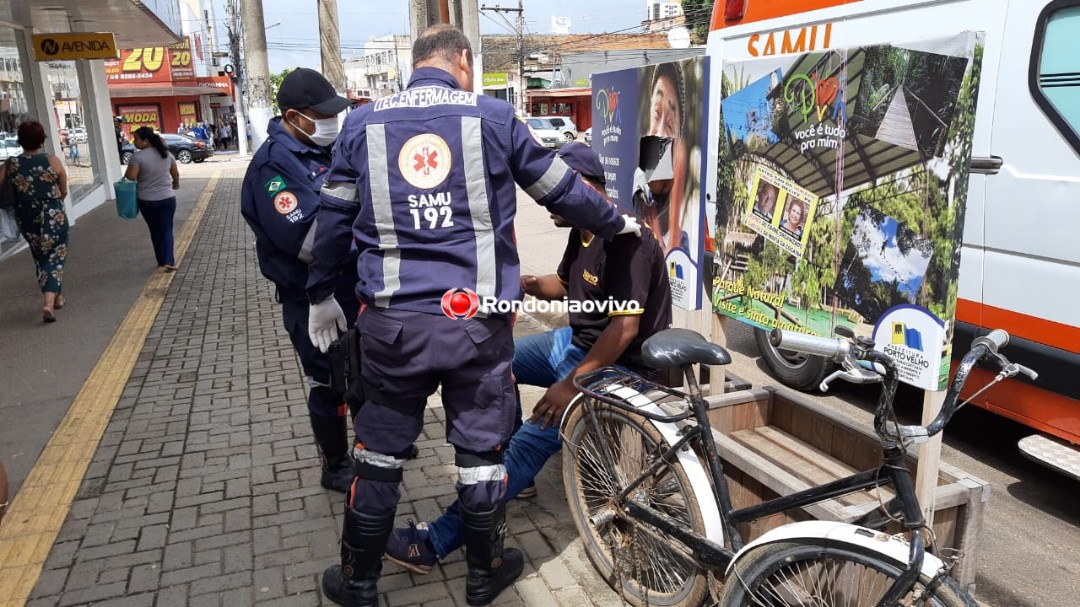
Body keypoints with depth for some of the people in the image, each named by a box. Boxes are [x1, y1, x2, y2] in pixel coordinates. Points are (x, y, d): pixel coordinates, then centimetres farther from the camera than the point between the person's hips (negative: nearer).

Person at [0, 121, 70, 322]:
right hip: (53, 217, -3)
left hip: (26, 219, 3)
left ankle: (55, 297, 30)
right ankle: (48, 302, -13)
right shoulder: (53, 161, -10)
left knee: (41, 258, 20)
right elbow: (63, 192, -2)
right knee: (55, 257, 4)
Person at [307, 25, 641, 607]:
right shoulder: (494, 117, 2)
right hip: (478, 318, -1)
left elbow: (333, 219, 12)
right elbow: (562, 189, 10)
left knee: (379, 452, 15)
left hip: (392, 319, 2)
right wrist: (617, 223, 27)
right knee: (481, 450, 14)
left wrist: (320, 296, 24)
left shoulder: (363, 123, 7)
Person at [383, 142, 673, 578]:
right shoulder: (583, 231, 6)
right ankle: (513, 472, 15)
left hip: (621, 366, -10)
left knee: (537, 436, -25)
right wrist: (527, 284, -2)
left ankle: (437, 541, -23)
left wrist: (571, 383, -30)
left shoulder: (625, 238, -23)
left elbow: (625, 328, -29)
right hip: (577, 342, 10)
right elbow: (565, 285, 20)